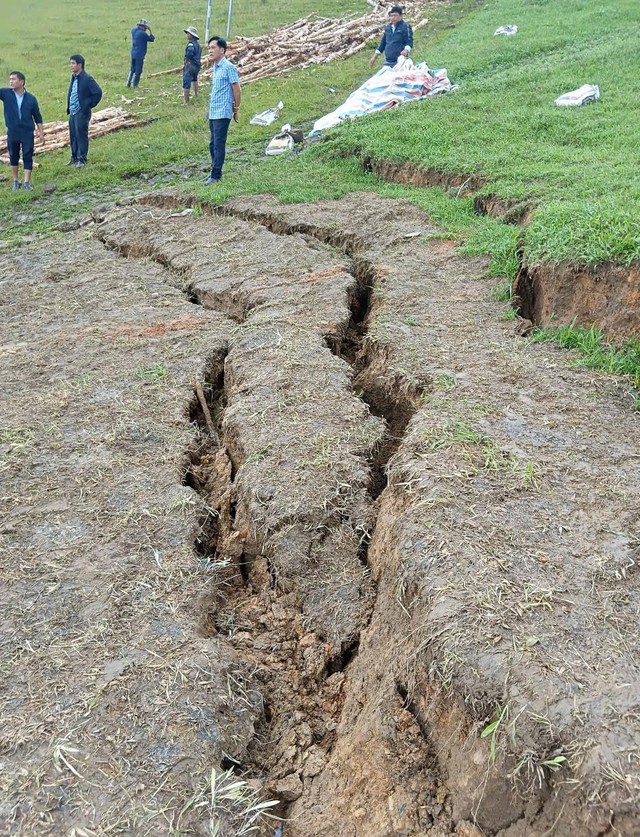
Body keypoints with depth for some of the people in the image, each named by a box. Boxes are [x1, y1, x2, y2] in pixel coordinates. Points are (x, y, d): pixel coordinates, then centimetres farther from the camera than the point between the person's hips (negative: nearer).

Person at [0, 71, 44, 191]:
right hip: (12, 133, 2)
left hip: (27, 133, -2)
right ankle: (16, 181, 23)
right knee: (13, 157, 11)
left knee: (28, 157, 0)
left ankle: (27, 182, 6)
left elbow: (37, 117, 4)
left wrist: (41, 132, 2)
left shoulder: (31, 98, -2)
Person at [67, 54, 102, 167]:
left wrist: (89, 105, -12)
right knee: (73, 136, 13)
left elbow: (98, 93, -18)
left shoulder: (87, 79, -13)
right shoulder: (74, 77, 11)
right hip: (72, 112, 8)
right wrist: (69, 107, 14)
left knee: (81, 136, -1)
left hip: (82, 113, -8)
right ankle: (74, 157, 24)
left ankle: (82, 159, 7)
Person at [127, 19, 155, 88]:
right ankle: (135, 85, 10)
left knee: (132, 69, 20)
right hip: (140, 55, -7)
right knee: (138, 71, 5)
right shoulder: (143, 33, -18)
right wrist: (150, 30, 2)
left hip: (133, 53, 7)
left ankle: (128, 83, 17)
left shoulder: (133, 30, 3)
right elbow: (152, 39, -5)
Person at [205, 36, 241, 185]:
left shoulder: (228, 67, -11)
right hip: (212, 112, 8)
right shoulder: (214, 67, 14)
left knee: (219, 144, -6)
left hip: (222, 113, -8)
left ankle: (216, 175, -3)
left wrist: (236, 110, -6)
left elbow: (236, 89, -10)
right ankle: (215, 172, 21)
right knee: (213, 144, 12)